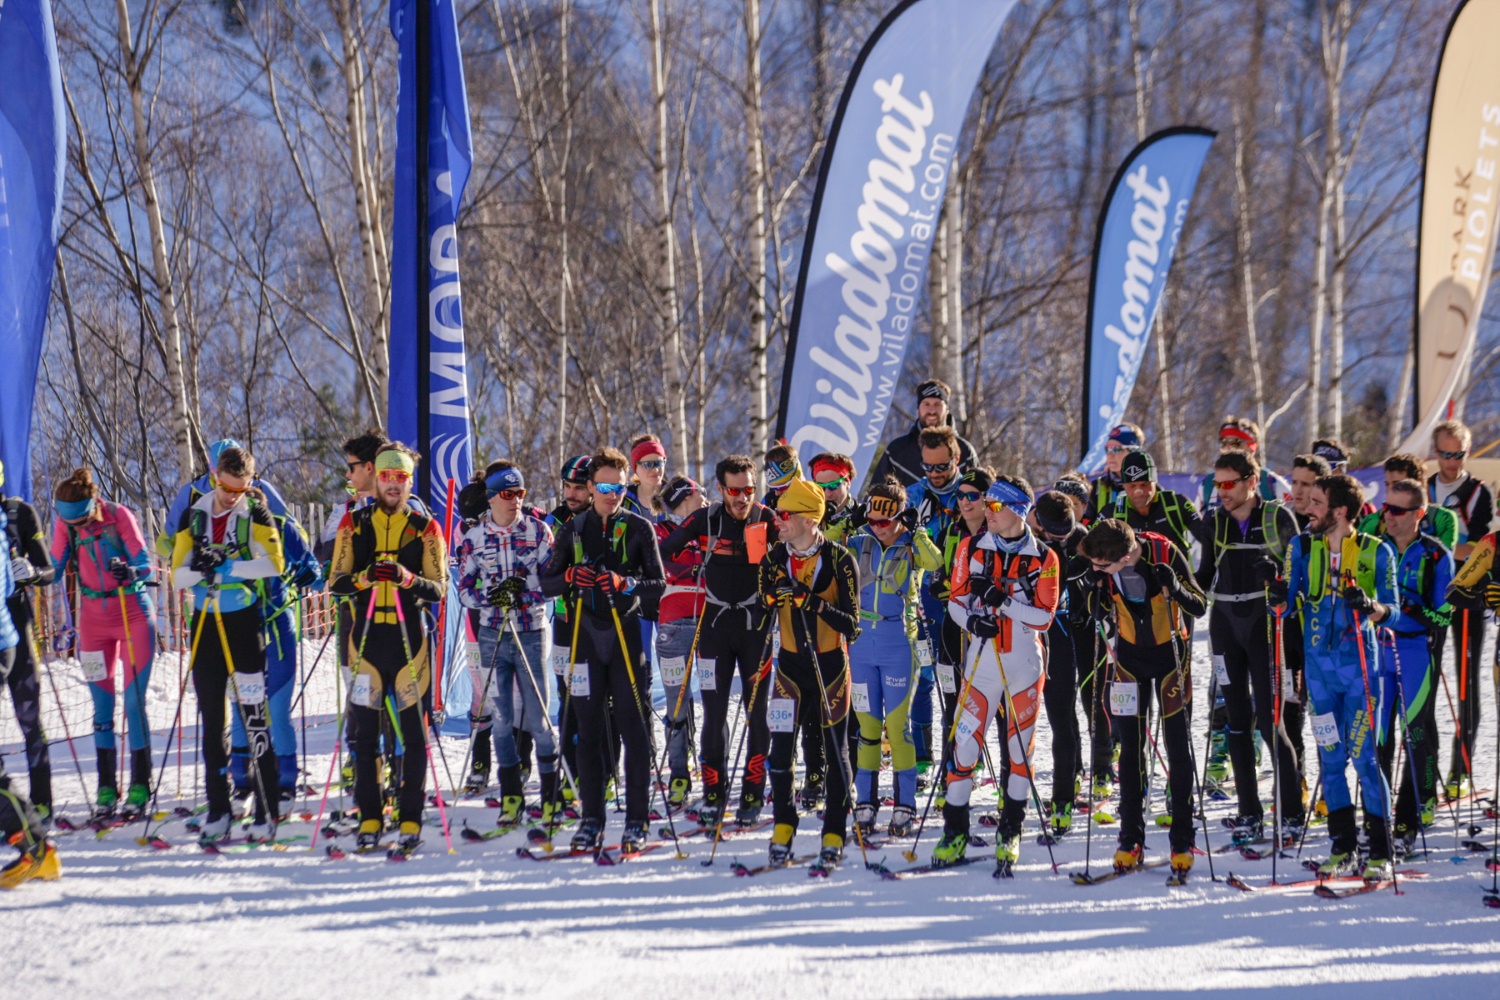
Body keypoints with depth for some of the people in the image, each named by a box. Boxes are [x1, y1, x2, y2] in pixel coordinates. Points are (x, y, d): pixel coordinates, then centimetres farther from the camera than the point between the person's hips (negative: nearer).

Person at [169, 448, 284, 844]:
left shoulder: (255, 513, -3)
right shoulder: (193, 516, 7)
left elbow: (274, 563, -16)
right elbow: (177, 575, 4)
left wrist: (225, 567, -20)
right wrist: (199, 569, -18)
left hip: (244, 622, -4)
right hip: (204, 623, 4)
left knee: (254, 719, -8)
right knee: (211, 720, 8)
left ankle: (267, 812, -6)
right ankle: (218, 810, 15)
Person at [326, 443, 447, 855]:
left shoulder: (425, 528, 7)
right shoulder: (354, 524, 10)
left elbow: (439, 589, 1)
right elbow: (335, 582, 5)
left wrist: (407, 578, -19)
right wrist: (364, 578, -15)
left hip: (410, 636, -1)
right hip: (366, 636, 1)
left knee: (414, 732, -1)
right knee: (365, 731, 3)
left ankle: (411, 821, 3)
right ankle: (369, 819, 10)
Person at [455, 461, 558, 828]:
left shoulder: (537, 531, 0)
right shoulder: (474, 538, 3)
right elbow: (464, 590, 4)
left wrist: (522, 592, -18)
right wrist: (490, 596, -16)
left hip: (532, 634, -1)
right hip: (492, 636, 1)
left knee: (537, 718, -3)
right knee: (501, 719, 1)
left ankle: (551, 793, 10)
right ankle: (511, 796, 10)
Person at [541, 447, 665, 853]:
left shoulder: (639, 528, 4)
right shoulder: (572, 530, 10)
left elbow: (659, 583, -2)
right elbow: (547, 583, 8)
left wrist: (625, 584, -21)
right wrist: (571, 577, -14)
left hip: (626, 634, -2)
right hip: (586, 635, 2)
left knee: (633, 726, -4)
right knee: (589, 728, 4)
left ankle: (636, 821, -1)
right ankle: (592, 819, 10)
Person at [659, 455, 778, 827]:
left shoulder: (768, 520, -5)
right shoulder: (704, 521, -3)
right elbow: (663, 552, 6)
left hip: (756, 624, -1)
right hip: (716, 623, 1)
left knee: (757, 711, 1)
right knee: (715, 710, 1)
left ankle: (753, 795, 8)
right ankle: (714, 793, 8)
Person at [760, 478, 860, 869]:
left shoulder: (839, 560, -10)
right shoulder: (774, 559, 1)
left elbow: (851, 624, -13)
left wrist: (816, 603, -26)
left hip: (830, 665, -2)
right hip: (790, 664, 3)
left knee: (835, 752, 4)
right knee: (780, 750, -5)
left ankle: (834, 836, 13)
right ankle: (783, 829, 10)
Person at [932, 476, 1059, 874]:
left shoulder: (1043, 558, -3)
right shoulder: (971, 548, 3)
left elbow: (1044, 617, -6)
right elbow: (956, 600, 5)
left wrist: (1005, 602, -20)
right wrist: (971, 619, -16)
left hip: (1025, 665, -1)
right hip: (982, 660, 1)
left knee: (1020, 747, 6)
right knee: (964, 742, -5)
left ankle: (1010, 834, 19)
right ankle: (955, 832, 5)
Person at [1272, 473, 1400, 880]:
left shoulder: (1377, 552, -4)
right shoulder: (1302, 547, 5)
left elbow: (1393, 613, -4)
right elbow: (1284, 605, 2)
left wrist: (1369, 607, -25)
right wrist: (1278, 597, -21)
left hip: (1360, 666, -3)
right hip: (1319, 666, 3)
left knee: (1363, 756, -7)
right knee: (1331, 758, 6)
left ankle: (1380, 851, 1)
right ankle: (1343, 848, 14)